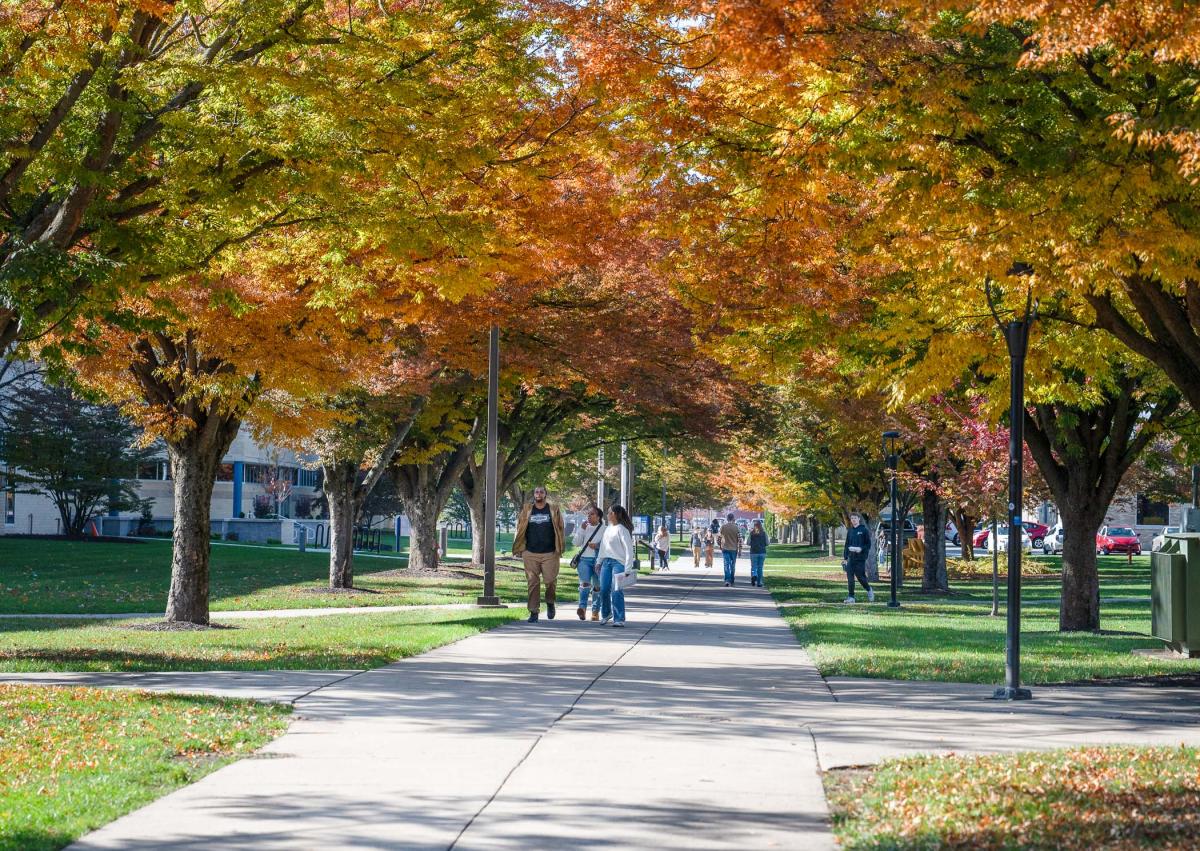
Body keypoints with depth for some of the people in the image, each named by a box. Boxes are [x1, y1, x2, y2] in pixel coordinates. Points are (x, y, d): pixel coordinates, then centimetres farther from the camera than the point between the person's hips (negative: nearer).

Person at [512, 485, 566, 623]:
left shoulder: (554, 510, 5)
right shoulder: (526, 510, 8)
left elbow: (560, 529, 7)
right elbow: (520, 529, 11)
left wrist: (560, 548, 1)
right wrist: (519, 549, 5)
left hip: (549, 553, -1)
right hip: (530, 553, 1)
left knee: (551, 581, -4)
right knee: (532, 583, 1)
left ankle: (550, 603, 24)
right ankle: (533, 612, 6)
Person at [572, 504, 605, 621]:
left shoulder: (603, 529, 3)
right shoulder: (584, 527, 12)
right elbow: (576, 542, 7)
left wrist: (597, 546, -15)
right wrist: (581, 529, -3)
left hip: (598, 560, -1)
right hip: (584, 559, 1)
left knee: (597, 586, 6)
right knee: (584, 583, -18)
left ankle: (595, 611, 15)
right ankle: (582, 607, -30)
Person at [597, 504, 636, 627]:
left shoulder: (622, 529, -8)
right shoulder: (608, 528, 14)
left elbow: (628, 549, -11)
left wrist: (627, 568, -16)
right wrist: (599, 561, 17)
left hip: (618, 562, -7)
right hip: (606, 561, 7)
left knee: (616, 591, -12)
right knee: (604, 589, 5)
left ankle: (619, 619, -9)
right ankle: (605, 614, 26)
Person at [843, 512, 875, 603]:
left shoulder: (864, 530, -2)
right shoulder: (850, 531, 13)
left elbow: (868, 544, -3)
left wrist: (861, 549, -20)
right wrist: (845, 558, 12)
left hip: (860, 558, -5)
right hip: (851, 558, 5)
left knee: (860, 576, -2)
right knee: (850, 578, -1)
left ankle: (869, 590, 25)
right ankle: (851, 597, 3)